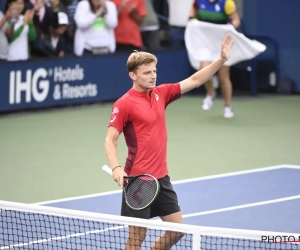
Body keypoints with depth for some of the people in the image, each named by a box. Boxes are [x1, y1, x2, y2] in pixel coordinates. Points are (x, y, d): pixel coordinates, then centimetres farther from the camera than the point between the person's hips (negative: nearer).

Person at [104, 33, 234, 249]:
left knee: (177, 230, 10)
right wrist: (116, 168, -30)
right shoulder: (124, 104, -12)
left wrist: (222, 59, 4)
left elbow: (194, 81, 12)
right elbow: (110, 140, -14)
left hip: (161, 177, 7)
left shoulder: (160, 94, 7)